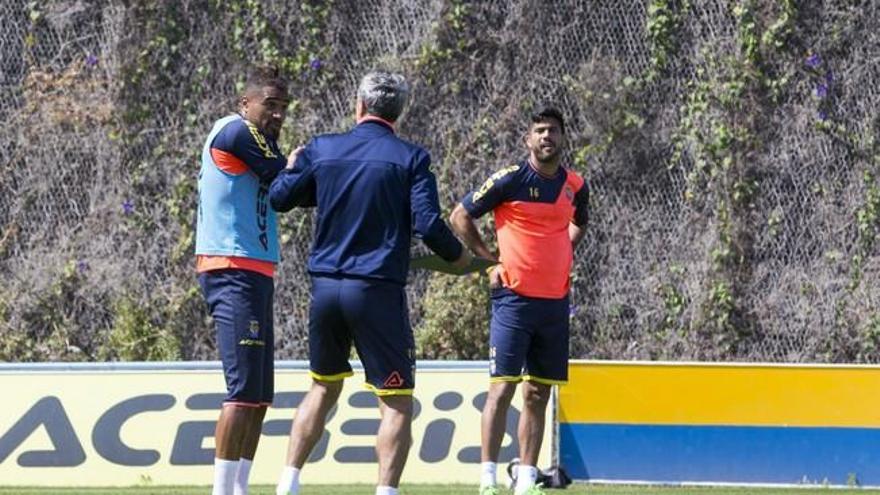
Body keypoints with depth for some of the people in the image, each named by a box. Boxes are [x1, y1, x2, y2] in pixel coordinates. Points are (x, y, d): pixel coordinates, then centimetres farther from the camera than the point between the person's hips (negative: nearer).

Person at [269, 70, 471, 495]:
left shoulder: (320, 150, 5)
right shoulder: (411, 158, -5)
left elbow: (279, 197, 16)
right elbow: (428, 225, -11)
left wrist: (292, 167, 37)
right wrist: (459, 257, 8)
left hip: (325, 286, 5)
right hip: (377, 291, -4)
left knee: (323, 389, 21)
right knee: (397, 403, 1)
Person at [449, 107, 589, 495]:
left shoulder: (575, 186, 7)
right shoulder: (510, 179, -8)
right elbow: (459, 216, 0)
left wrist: (560, 257, 12)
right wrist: (489, 260, -4)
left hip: (556, 302, 5)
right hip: (514, 299, -5)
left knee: (538, 395, 7)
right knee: (502, 389, -9)